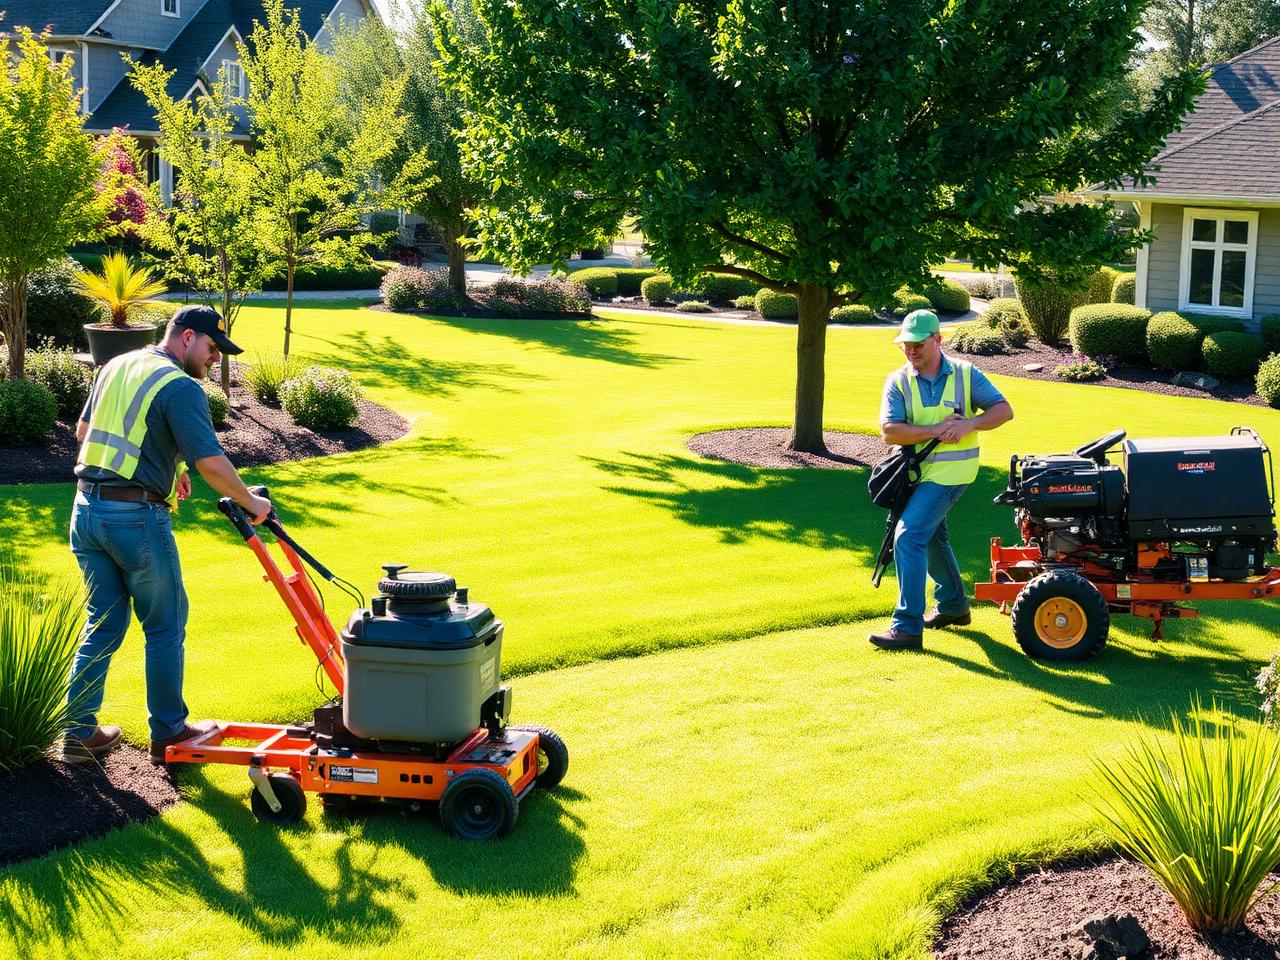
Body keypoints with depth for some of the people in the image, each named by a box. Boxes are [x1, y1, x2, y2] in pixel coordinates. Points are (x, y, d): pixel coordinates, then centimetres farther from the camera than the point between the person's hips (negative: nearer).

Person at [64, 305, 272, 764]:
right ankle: (167, 733, 17)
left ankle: (79, 732, 16)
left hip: (87, 508, 8)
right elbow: (211, 462, -21)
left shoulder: (115, 366, 13)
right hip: (136, 516, -7)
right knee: (165, 626, 8)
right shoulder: (180, 388, -13)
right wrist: (250, 503, -6)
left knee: (104, 623, 16)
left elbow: (83, 430, 23)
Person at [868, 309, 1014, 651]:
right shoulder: (898, 381, -3)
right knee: (931, 535, 22)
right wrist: (937, 430, -24)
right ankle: (953, 605, 44)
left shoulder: (965, 374, -7)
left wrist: (969, 424, -23)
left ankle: (907, 627, -17)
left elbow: (1004, 410, -6)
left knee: (909, 536, -17)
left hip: (950, 471, -6)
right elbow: (889, 431, -15)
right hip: (917, 470, 6)